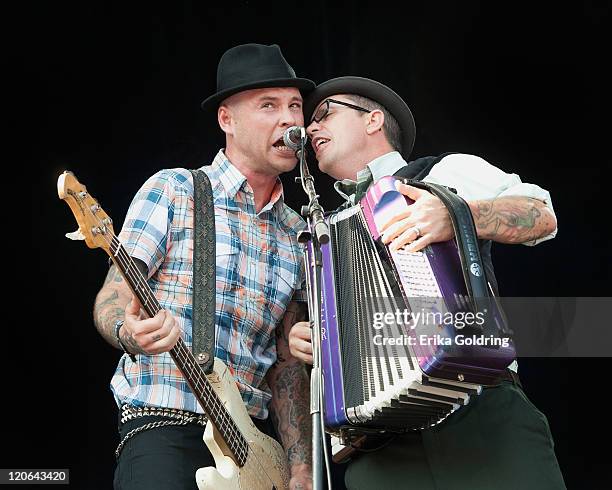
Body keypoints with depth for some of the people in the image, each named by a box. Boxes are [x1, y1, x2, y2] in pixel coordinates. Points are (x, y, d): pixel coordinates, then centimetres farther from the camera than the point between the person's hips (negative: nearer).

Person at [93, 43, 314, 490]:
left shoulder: (298, 236, 11)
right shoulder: (173, 190, -2)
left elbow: (288, 362, 11)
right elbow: (112, 300, -3)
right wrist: (128, 332, -26)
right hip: (164, 425, -5)